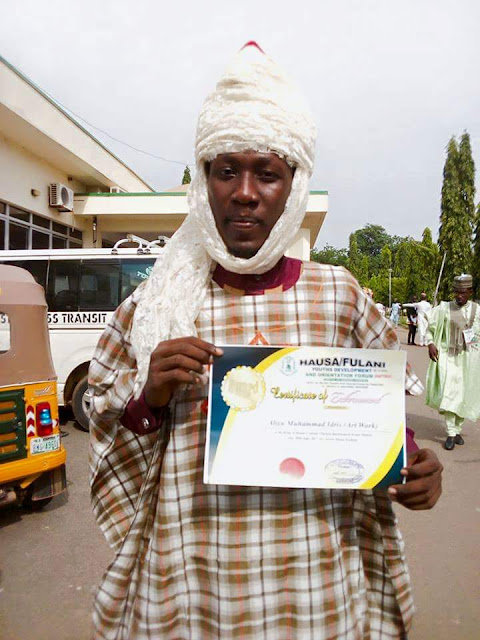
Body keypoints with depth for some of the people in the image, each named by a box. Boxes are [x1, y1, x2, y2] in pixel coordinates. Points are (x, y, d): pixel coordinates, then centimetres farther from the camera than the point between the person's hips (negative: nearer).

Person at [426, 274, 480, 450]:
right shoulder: (444, 308, -2)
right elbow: (428, 325, 3)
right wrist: (430, 343, -9)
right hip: (449, 356, -2)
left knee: (464, 396, 8)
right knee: (449, 393, -11)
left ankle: (458, 430, 25)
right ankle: (451, 434, -3)